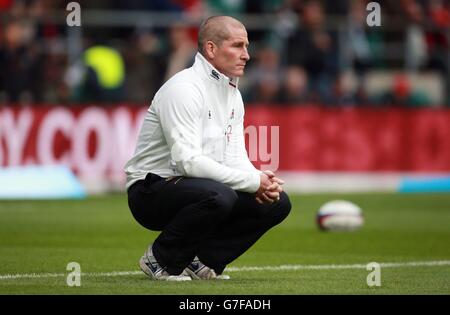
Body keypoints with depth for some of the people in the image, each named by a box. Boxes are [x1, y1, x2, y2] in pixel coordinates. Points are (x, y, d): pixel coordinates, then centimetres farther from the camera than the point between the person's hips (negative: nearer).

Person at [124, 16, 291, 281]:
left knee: (277, 202, -2)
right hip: (151, 190, -9)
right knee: (218, 195, -37)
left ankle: (201, 259, 4)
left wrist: (261, 181, -13)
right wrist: (252, 181, -25)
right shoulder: (183, 89, -18)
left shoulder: (233, 93, 11)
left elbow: (235, 158, 11)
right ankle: (162, 259, -13)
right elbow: (187, 161, -27)